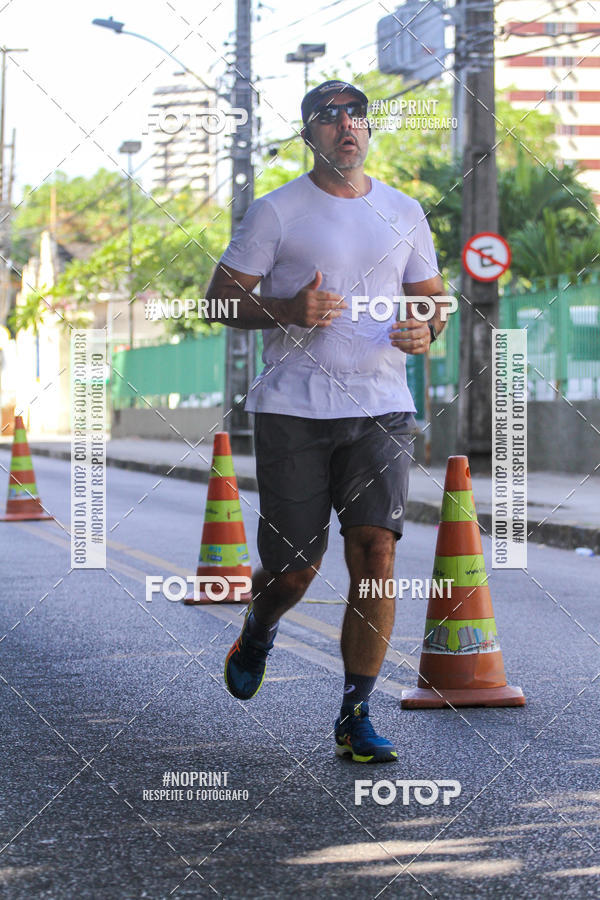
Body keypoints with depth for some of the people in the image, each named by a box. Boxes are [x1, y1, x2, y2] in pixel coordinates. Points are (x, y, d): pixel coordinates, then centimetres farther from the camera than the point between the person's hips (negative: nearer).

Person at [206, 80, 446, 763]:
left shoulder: (404, 213, 13)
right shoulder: (276, 212, 2)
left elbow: (431, 297, 21)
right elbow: (220, 297, 2)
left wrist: (425, 329, -3)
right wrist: (287, 310, -16)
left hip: (380, 409, 2)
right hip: (292, 409, -2)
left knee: (376, 552, -11)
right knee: (291, 568, 1)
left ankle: (354, 718, -3)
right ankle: (258, 631, 39)